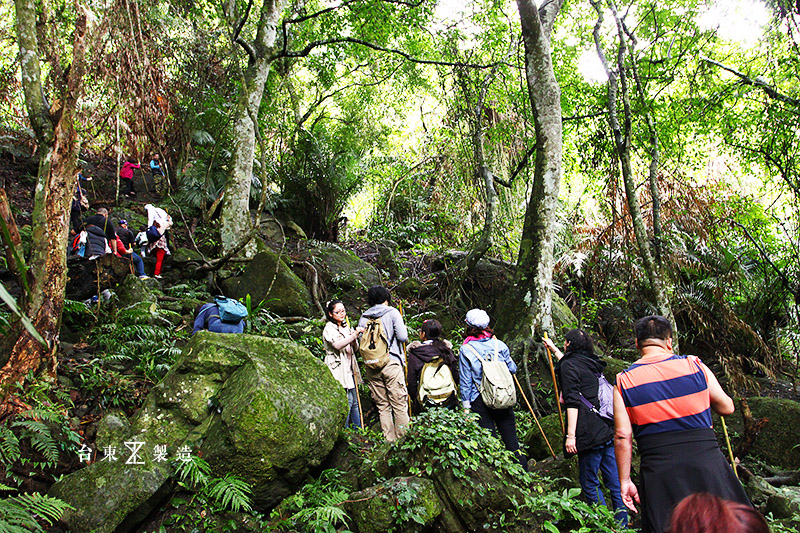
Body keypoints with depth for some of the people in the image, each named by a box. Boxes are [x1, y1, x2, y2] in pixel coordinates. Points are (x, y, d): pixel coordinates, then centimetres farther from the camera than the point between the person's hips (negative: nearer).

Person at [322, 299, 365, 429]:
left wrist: (354, 340, -5)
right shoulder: (329, 328, -5)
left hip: (350, 369, 7)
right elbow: (338, 345, -24)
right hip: (338, 369, -7)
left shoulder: (346, 327, 18)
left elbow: (355, 349, 16)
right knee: (347, 401, -13)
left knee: (355, 402, 8)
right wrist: (354, 335, -33)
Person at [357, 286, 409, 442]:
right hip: (391, 363, -4)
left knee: (382, 405, 11)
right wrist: (404, 328, 12)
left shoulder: (363, 317, 8)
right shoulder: (392, 312, -2)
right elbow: (403, 337, -8)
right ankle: (402, 437, 8)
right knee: (399, 404, 4)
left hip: (371, 366, 4)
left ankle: (389, 438, 16)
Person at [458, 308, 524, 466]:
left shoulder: (465, 350, -6)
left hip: (480, 401, -2)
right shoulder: (499, 344, 0)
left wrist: (466, 406, 2)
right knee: (511, 440, 12)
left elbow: (465, 381, -4)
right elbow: (512, 369, 10)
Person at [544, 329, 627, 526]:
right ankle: (622, 525, 17)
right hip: (609, 431, 8)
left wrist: (571, 435, -18)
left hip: (591, 434, -8)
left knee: (589, 483, 3)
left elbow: (572, 402, -16)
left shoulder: (568, 365, -6)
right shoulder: (591, 364, 18)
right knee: (614, 483, 11)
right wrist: (553, 349, 55)